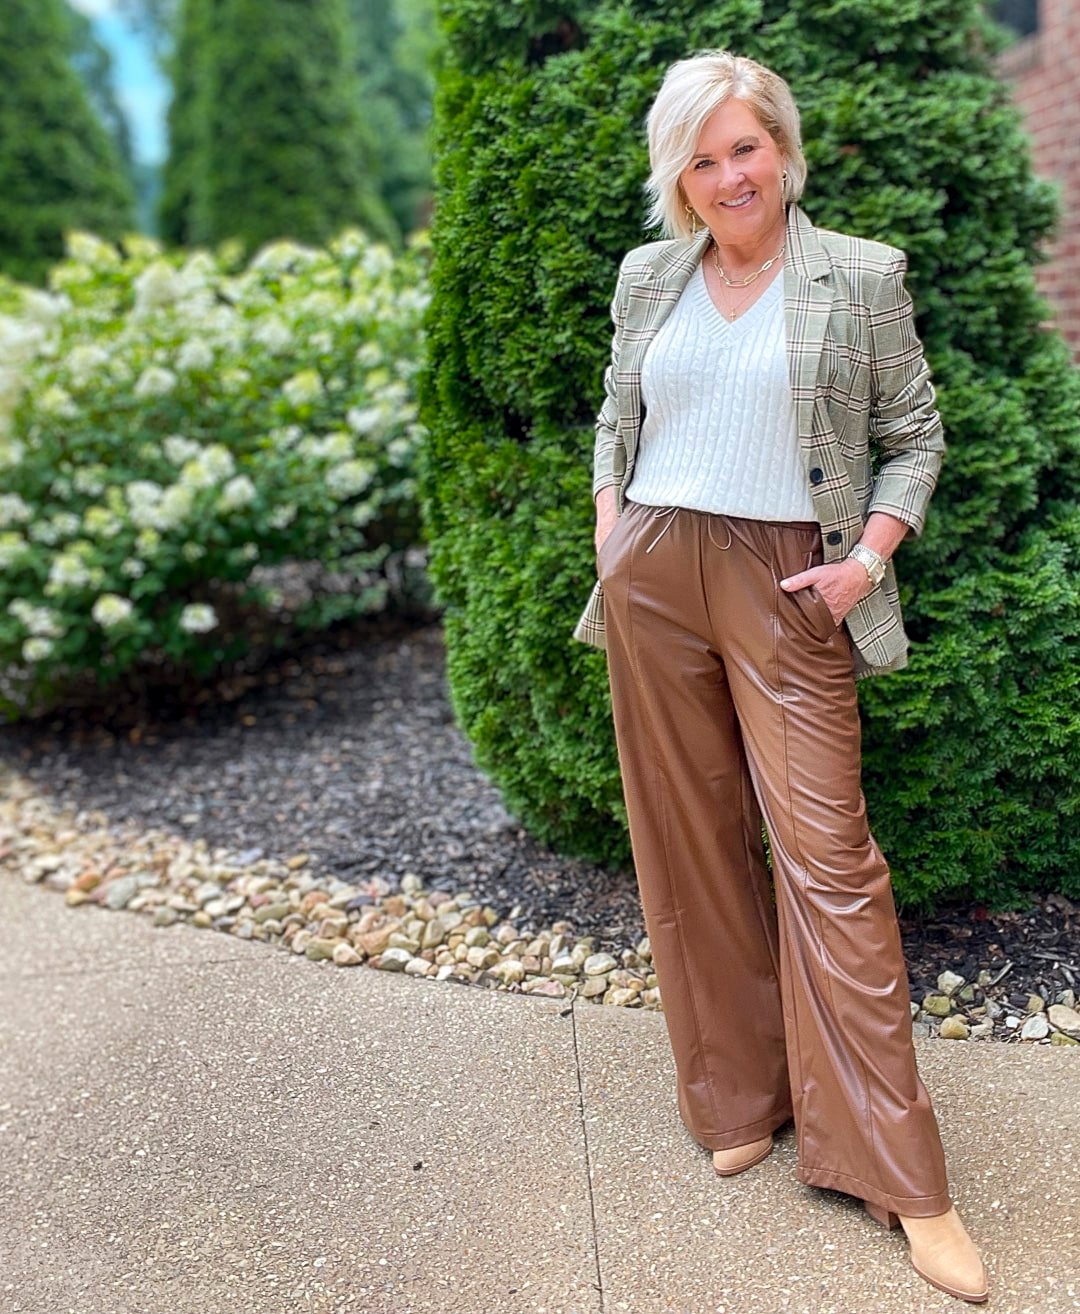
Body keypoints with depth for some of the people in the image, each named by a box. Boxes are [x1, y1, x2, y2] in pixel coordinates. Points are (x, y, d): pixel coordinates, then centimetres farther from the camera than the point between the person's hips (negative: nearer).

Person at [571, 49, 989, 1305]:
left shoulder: (860, 276, 2)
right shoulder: (646, 277, 11)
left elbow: (914, 433, 6)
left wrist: (870, 556, -8)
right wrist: (611, 531, 6)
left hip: (788, 584, -3)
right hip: (652, 580, 4)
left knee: (827, 850, -6)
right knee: (689, 839, 7)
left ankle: (900, 1178, 5)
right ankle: (738, 1098, 25)